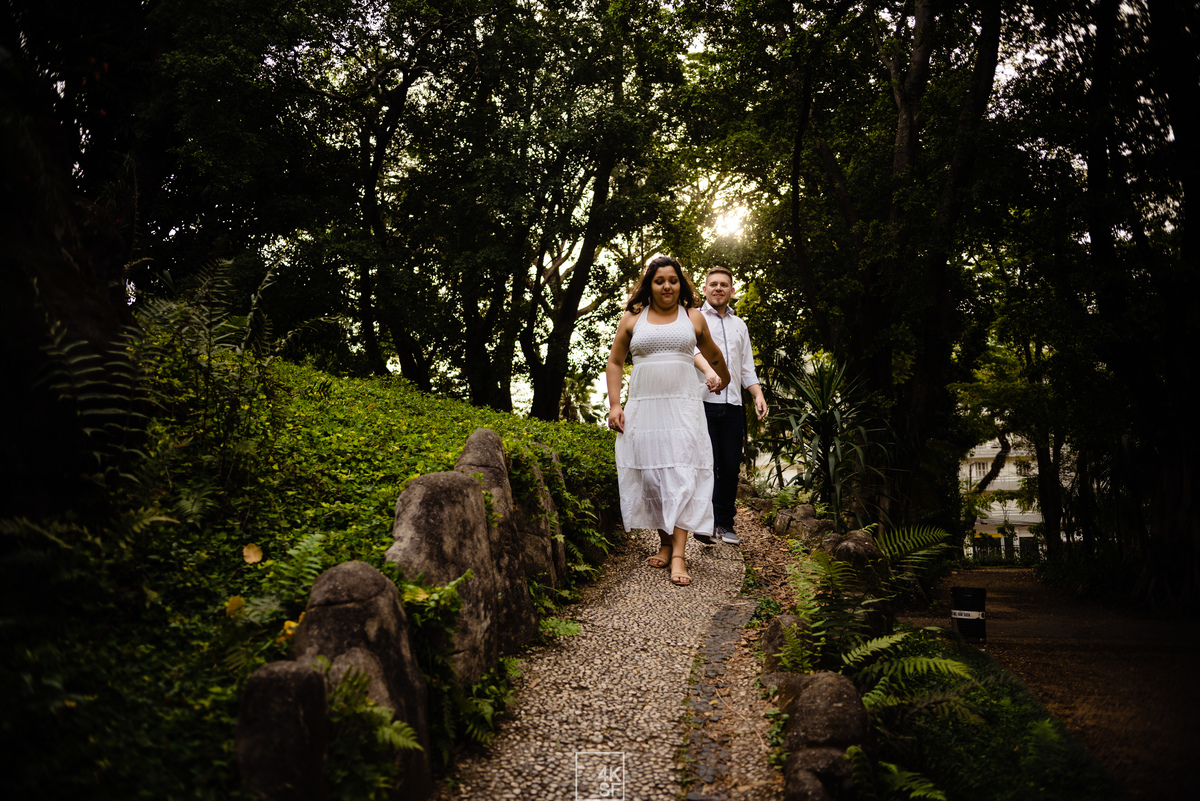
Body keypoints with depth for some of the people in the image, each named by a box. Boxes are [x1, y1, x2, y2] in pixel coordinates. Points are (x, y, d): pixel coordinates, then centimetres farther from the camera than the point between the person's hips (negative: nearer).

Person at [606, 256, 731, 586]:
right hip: (643, 408, 1)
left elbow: (713, 355, 26)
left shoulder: (693, 317, 10)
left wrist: (722, 380, 40)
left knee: (681, 475, -11)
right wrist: (614, 405, 3)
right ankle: (665, 543, 14)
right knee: (649, 475, 2)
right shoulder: (633, 318, 10)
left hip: (683, 407, -1)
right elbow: (615, 362, 12)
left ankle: (679, 554, -15)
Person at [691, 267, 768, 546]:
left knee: (730, 466, 3)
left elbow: (747, 367, 23)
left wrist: (758, 395, 6)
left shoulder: (739, 325, 23)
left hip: (732, 406, 5)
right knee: (706, 463, -11)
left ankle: (724, 523, 12)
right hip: (702, 402, -4)